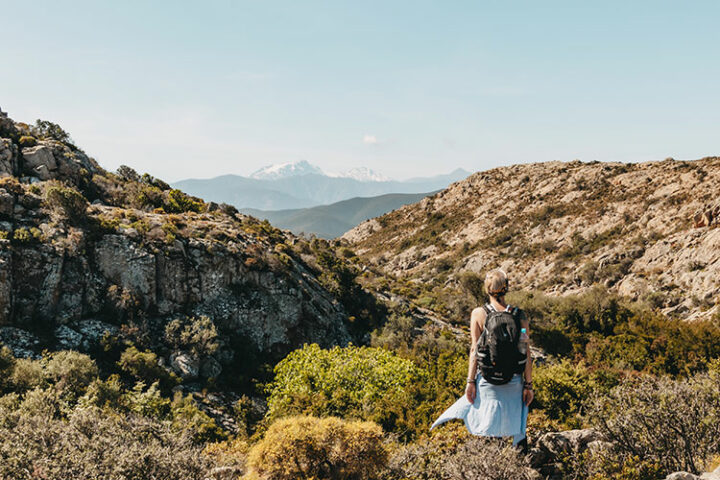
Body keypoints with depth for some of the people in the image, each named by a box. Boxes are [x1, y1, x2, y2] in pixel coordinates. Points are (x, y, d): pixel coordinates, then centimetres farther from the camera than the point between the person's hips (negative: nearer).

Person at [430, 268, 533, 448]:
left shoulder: (478, 314, -5)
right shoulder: (520, 315, -2)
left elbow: (475, 350, -6)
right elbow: (526, 353, -1)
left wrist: (470, 381, -1)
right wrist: (528, 385, 5)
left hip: (487, 380, -1)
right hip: (514, 380, 1)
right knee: (517, 429, 13)